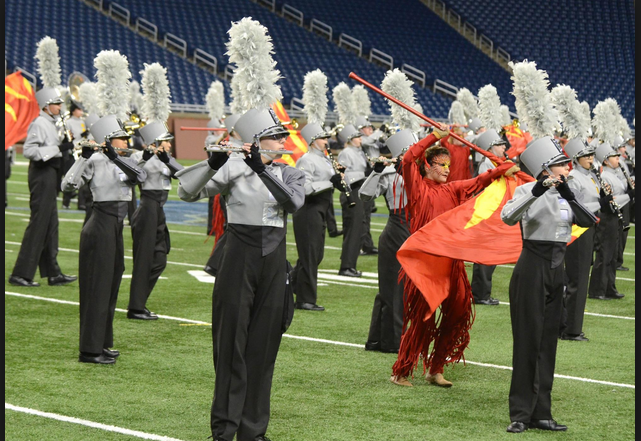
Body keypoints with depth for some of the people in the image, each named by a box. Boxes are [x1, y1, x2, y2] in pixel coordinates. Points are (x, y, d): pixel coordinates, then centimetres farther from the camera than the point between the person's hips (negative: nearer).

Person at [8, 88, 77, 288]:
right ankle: (21, 274, -6)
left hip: (49, 175, 10)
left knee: (50, 224, 12)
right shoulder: (39, 124, -15)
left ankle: (53, 273, 18)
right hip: (42, 175, -10)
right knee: (38, 224, -8)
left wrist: (64, 146, 8)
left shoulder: (49, 123, 15)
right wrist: (58, 148, -25)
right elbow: (29, 151, -24)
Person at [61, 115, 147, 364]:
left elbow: (141, 176, -11)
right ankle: (90, 350, -2)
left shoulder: (124, 163, 11)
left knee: (111, 287, 14)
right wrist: (84, 156, -30)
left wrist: (115, 157, -22)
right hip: (100, 228, -8)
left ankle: (101, 344, 23)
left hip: (116, 229, 8)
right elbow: (68, 185, -22)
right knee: (98, 288, -6)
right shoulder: (96, 162, -9)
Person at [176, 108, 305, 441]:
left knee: (263, 346, 6)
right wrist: (212, 163, -27)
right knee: (232, 343, -1)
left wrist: (261, 168, -21)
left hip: (273, 263, 3)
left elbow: (294, 202, -14)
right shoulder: (233, 169, -2)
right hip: (239, 259, -3)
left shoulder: (289, 174, 8)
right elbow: (187, 192, -11)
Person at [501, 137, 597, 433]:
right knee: (528, 341, -5)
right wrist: (536, 192, -37)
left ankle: (540, 414, 14)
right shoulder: (527, 191, -8)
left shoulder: (566, 194, 8)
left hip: (555, 273, 6)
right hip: (531, 272, -6)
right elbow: (508, 218, -27)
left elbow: (589, 221, -6)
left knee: (548, 342, 8)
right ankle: (520, 414, 1)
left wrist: (569, 196, -20)